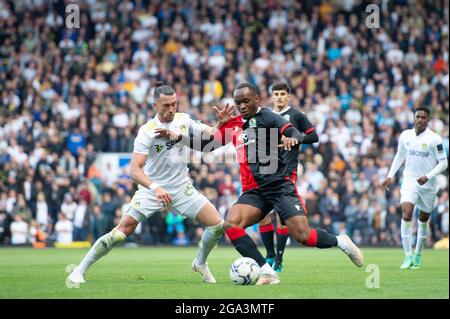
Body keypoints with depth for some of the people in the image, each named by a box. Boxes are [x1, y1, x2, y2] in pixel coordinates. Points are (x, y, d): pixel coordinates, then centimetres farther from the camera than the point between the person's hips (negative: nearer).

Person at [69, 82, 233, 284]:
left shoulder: (183, 120, -3)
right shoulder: (147, 131, -18)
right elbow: (134, 170, -26)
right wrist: (155, 188, -41)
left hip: (181, 188, 4)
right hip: (151, 189, -4)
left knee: (218, 225, -7)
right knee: (121, 232, -15)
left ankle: (200, 263, 21)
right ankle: (79, 271, -3)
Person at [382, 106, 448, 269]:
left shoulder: (434, 139, -11)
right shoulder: (405, 136, 0)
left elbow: (443, 162, -8)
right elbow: (399, 156, 17)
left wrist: (428, 176, -21)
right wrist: (391, 175, 10)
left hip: (427, 184, -1)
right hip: (409, 181, 1)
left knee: (423, 219, 11)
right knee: (406, 214, -19)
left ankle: (418, 254, 31)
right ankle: (408, 256, -17)